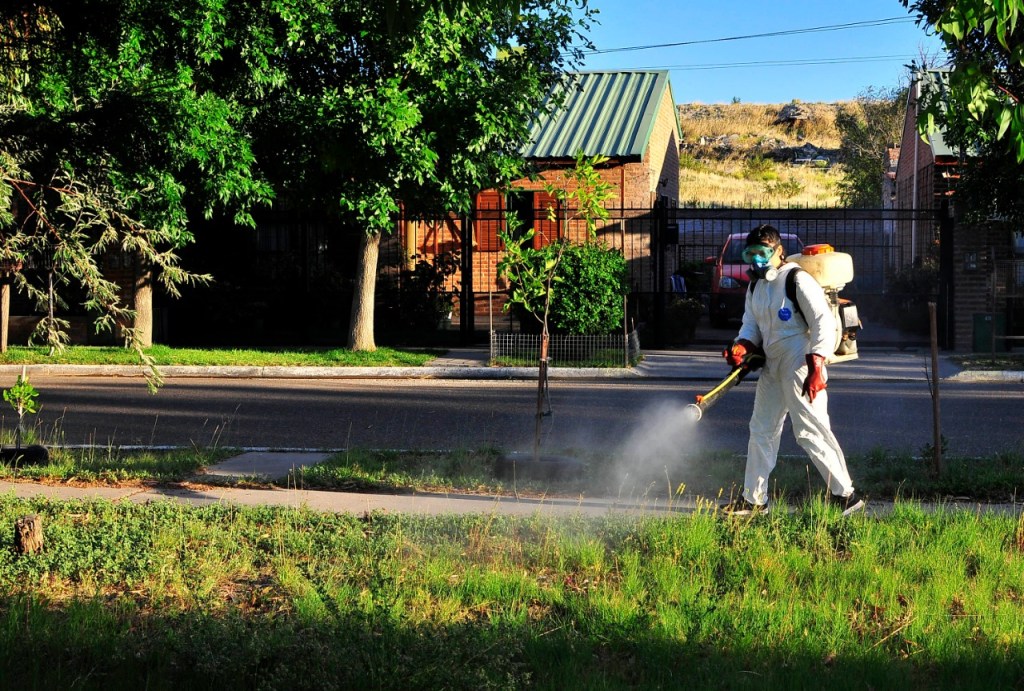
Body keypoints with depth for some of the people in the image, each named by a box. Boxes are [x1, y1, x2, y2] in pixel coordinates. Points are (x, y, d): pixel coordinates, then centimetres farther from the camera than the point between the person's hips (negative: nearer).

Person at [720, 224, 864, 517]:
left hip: (799, 368, -9)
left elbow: (824, 323, -17)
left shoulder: (798, 280, -14)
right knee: (761, 430, 13)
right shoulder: (756, 286, 12)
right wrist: (742, 346, -8)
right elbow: (751, 325, 15)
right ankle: (753, 499, 23)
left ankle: (845, 494, -2)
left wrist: (816, 368, -22)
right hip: (772, 367, 9)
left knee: (810, 432, -10)